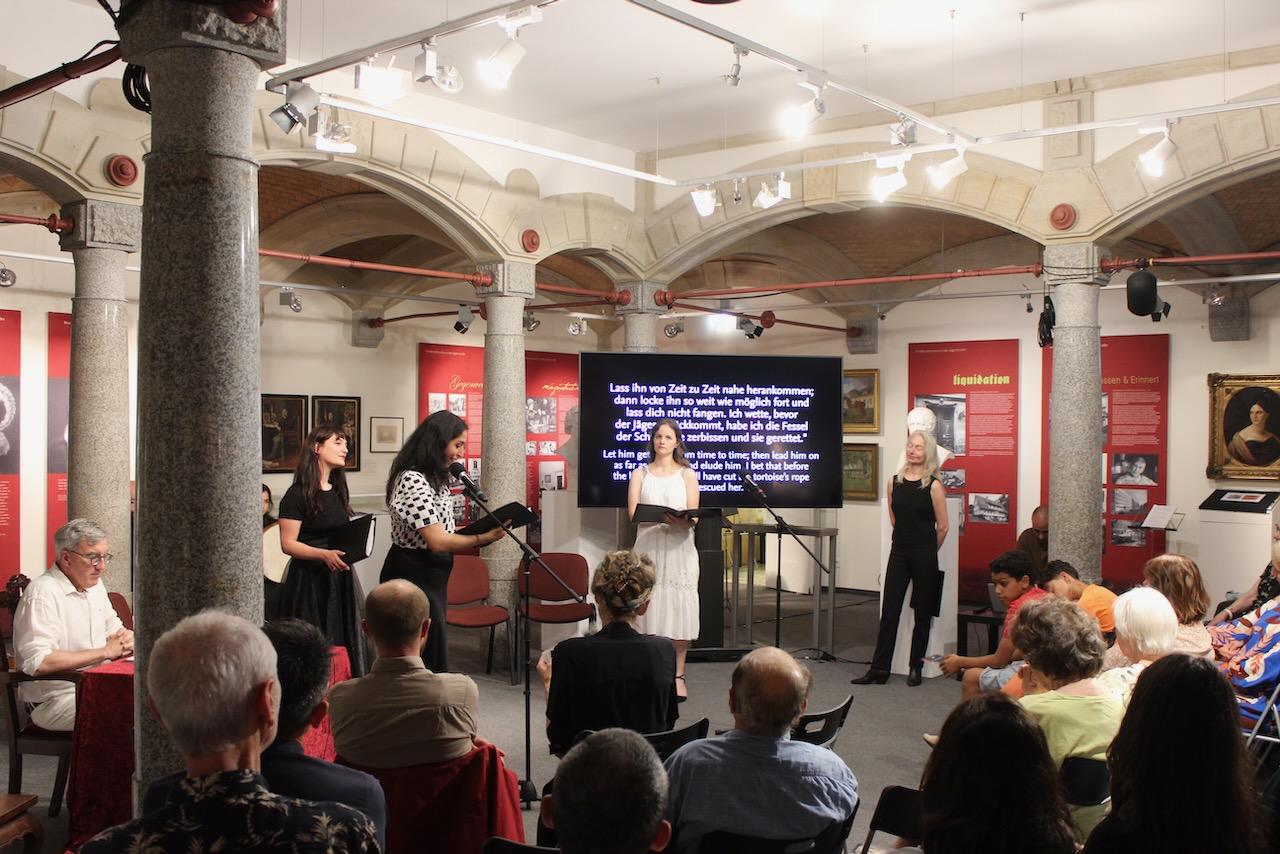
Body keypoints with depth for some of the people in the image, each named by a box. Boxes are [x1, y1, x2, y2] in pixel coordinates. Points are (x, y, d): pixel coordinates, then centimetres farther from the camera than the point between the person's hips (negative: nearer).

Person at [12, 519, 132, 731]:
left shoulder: (93, 584, 12)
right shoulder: (42, 592, -16)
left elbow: (114, 629, 25)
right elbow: (38, 663, -26)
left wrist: (126, 638, -1)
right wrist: (105, 652, -20)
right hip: (55, 699, -9)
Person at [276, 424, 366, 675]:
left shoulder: (338, 491, 13)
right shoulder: (297, 495, -8)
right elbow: (288, 544, -12)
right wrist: (324, 554, -25)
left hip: (339, 577, 7)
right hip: (309, 579, -7)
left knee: (341, 642, 6)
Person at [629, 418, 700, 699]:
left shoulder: (687, 475, 9)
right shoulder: (640, 473, 11)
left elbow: (693, 516, 0)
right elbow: (633, 513, -1)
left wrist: (680, 521, -24)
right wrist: (661, 517, -20)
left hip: (679, 549, -1)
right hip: (648, 547, 1)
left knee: (679, 610, -4)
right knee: (649, 610, -2)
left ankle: (678, 676, 5)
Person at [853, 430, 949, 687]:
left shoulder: (933, 486, -7)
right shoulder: (894, 482, 5)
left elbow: (942, 527, 0)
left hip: (924, 555, -3)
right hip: (899, 553, 4)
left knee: (922, 613, 6)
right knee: (889, 611, 2)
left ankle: (915, 668, 16)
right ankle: (879, 669, 5)